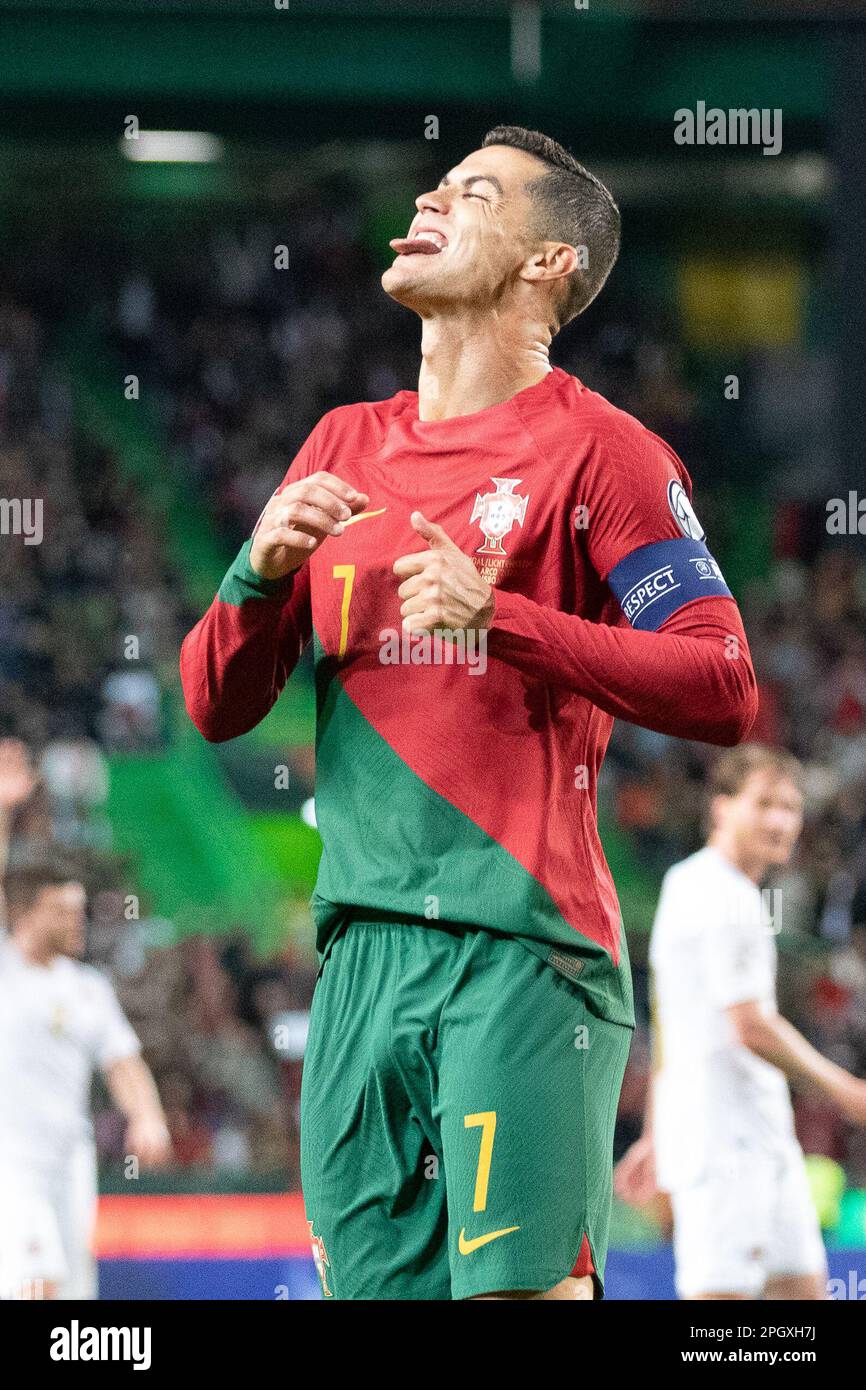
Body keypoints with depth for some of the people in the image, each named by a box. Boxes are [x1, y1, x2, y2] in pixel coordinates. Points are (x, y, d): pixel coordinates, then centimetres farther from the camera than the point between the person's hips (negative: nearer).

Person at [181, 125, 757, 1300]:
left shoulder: (592, 448, -1)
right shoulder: (345, 447, 17)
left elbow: (724, 692, -9)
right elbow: (217, 708, 18)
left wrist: (503, 617, -17)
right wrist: (262, 574, -2)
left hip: (526, 947, -6)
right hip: (362, 942, 6)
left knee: (521, 1285, -12)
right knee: (369, 1280, 5)